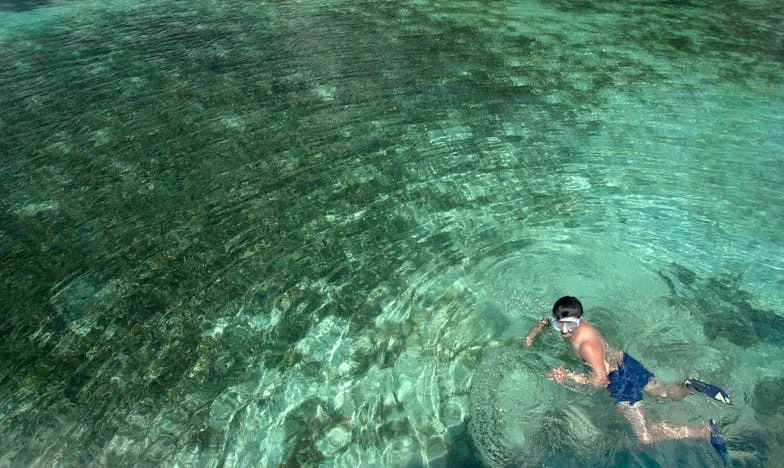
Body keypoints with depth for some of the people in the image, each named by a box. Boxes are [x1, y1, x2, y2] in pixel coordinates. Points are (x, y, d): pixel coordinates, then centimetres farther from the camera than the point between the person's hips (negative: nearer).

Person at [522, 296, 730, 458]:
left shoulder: (586, 344, -32)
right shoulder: (571, 323, -7)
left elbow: (601, 380, -29)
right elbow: (543, 322, 12)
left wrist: (568, 377, -31)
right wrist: (531, 336, 1)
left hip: (620, 379, -9)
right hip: (625, 362, 9)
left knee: (646, 436, -8)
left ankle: (706, 430, -3)